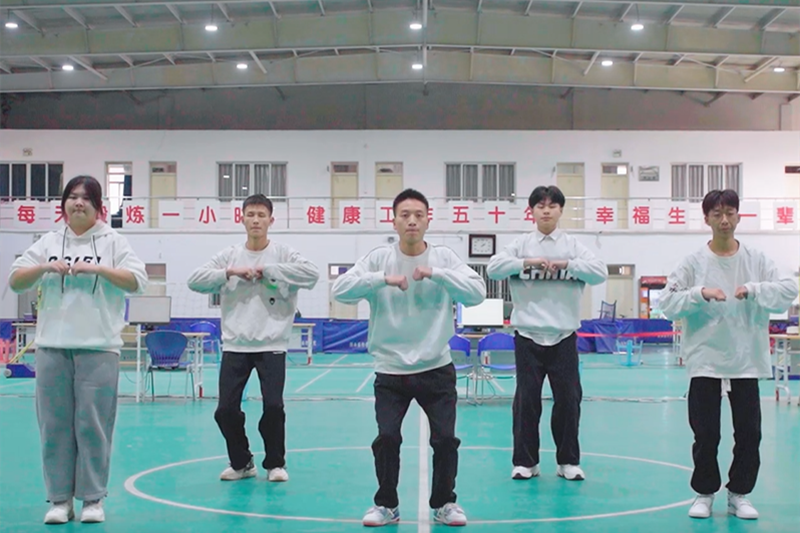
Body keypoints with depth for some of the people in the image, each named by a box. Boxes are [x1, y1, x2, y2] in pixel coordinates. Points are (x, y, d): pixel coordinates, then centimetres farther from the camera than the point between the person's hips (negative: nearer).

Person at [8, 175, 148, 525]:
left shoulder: (113, 242, 5)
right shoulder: (48, 242, 12)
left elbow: (137, 281, -5)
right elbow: (15, 282, 8)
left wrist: (98, 268, -16)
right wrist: (44, 267, -10)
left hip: (98, 348, -2)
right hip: (52, 347, 3)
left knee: (93, 424, 0)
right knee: (55, 425, 4)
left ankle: (93, 499, 10)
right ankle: (60, 499, 14)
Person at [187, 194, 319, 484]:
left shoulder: (283, 254, -1)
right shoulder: (229, 255, 6)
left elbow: (312, 274, -17)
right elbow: (194, 280, -1)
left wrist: (269, 270, -18)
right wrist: (230, 272, -13)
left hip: (272, 346, -2)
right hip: (235, 346, 2)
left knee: (274, 406, -8)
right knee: (225, 410, 0)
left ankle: (275, 463, 16)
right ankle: (241, 462, 23)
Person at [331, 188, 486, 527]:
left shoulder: (444, 258, -2)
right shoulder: (379, 258, -3)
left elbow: (477, 293, -14)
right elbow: (340, 290, -14)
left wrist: (436, 273, -24)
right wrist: (383, 279, -26)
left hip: (436, 369, 0)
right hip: (390, 371, 0)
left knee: (445, 438, 0)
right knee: (386, 438, -5)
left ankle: (444, 503, 22)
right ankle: (386, 504, 18)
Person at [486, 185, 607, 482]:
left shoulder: (573, 245, 5)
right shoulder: (521, 245, 4)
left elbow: (600, 273, -5)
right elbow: (493, 269, -7)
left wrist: (567, 264, -16)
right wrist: (526, 262, -17)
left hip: (564, 335, 1)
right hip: (528, 334, -1)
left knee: (568, 399, 4)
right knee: (526, 399, 3)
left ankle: (568, 461, 17)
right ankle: (525, 461, 14)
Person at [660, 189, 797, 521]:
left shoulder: (756, 261, 3)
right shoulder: (694, 263, -1)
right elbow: (668, 303, -7)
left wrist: (753, 289, -20)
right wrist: (701, 293, -22)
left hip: (746, 361, 2)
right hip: (705, 361, -1)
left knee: (749, 432, 6)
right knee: (706, 434, 4)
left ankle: (739, 495, 21)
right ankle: (704, 494, 20)